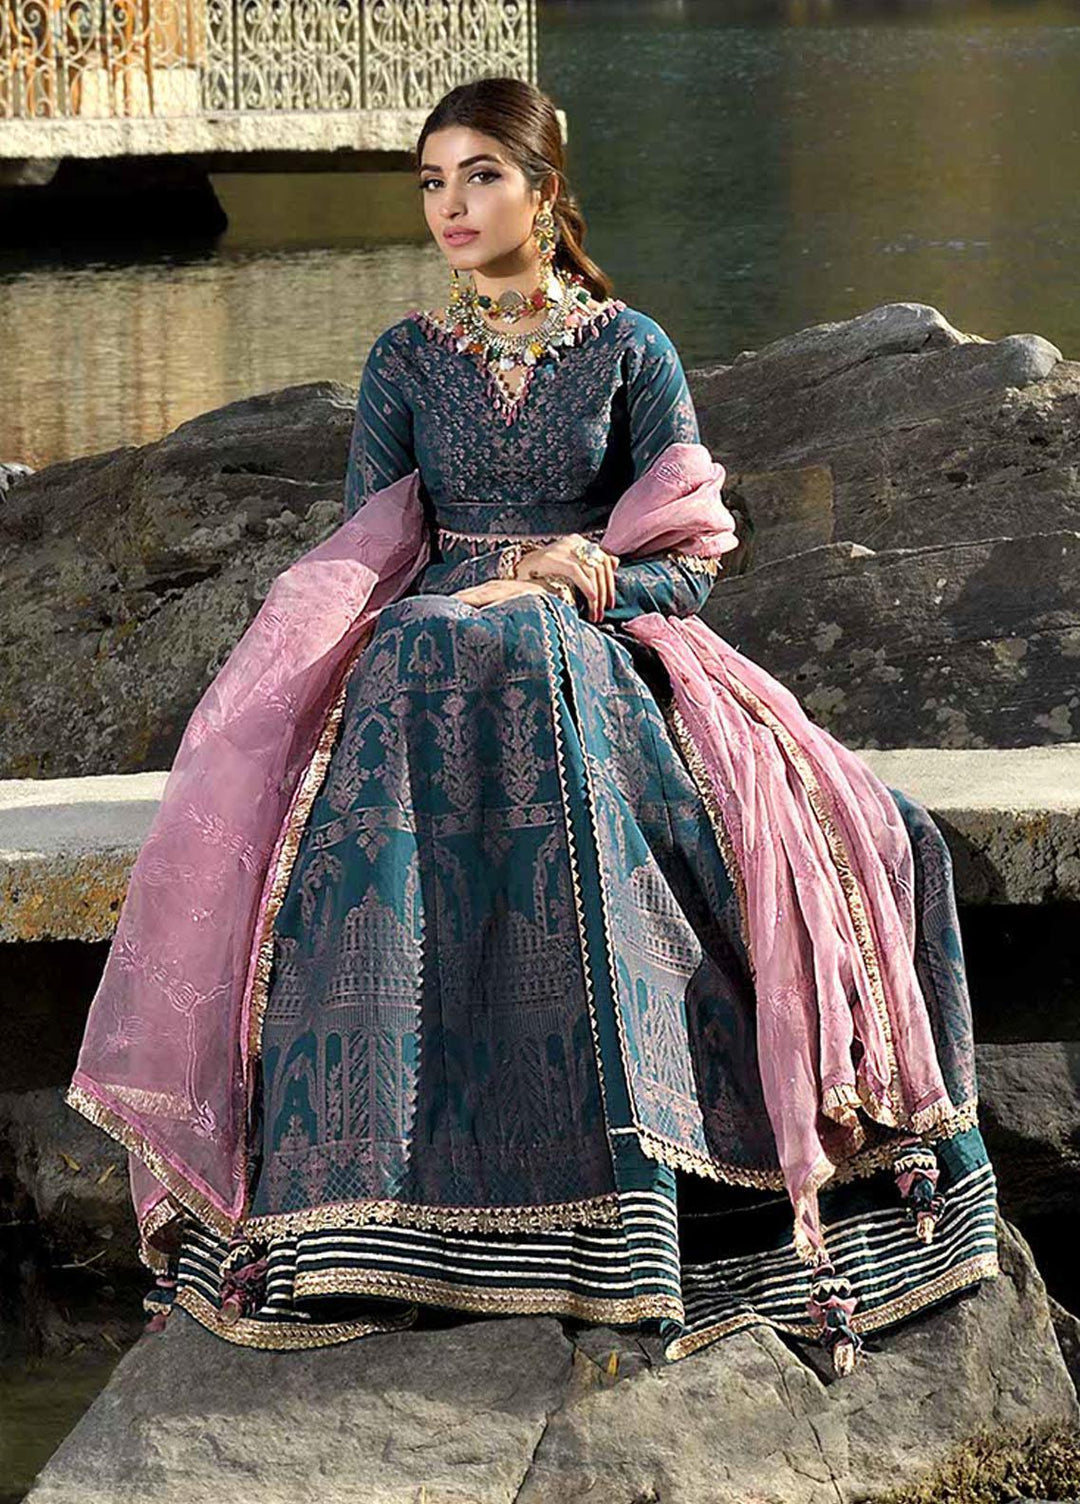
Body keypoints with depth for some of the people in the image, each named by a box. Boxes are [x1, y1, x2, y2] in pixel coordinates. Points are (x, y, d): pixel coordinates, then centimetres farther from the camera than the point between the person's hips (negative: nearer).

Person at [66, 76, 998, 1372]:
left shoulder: (629, 348, 10)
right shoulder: (404, 361, 15)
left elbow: (688, 565, 7)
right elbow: (361, 562, 10)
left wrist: (581, 583, -13)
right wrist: (474, 597, -10)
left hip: (599, 665, -1)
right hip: (429, 664, 1)